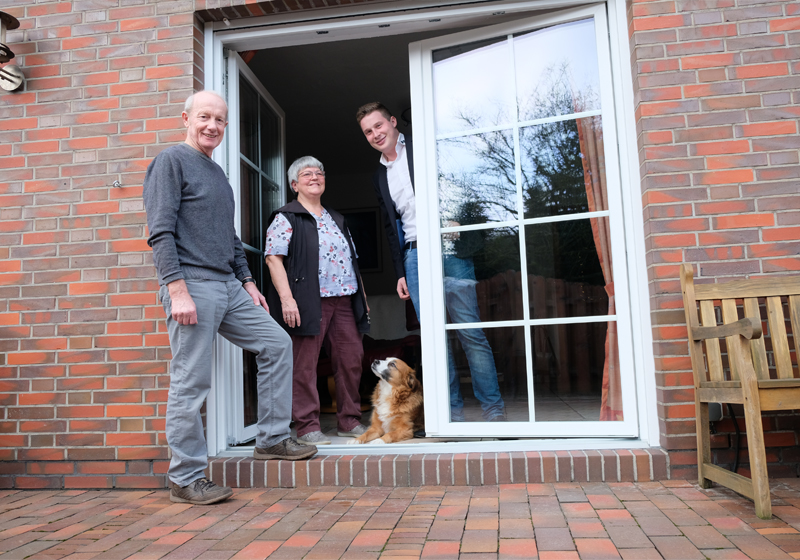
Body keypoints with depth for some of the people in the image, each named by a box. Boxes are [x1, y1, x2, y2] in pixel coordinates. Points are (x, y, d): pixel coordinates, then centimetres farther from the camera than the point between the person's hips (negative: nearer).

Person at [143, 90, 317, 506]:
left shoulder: (218, 173, 22)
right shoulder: (172, 161, -2)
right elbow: (160, 232, -12)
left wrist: (247, 281, 18)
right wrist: (177, 289, -20)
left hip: (229, 288, 8)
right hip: (193, 287, -8)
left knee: (277, 345, 6)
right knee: (190, 384, -4)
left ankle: (272, 439, 16)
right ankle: (184, 480, 8)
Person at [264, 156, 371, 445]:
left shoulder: (337, 219, 22)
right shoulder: (286, 218, 2)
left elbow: (352, 260, 24)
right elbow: (273, 258, -8)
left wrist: (362, 296, 19)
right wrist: (286, 298, -18)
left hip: (344, 301, 6)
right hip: (308, 303, -6)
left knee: (351, 359, 6)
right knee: (305, 363, -4)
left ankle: (349, 420, 19)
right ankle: (307, 426, 6)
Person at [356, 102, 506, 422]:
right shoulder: (379, 176, 21)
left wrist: (456, 218, -15)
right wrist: (400, 273, 17)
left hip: (448, 249, -4)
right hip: (414, 257, 5)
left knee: (470, 331, -5)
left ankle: (493, 407, 6)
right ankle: (452, 409, 10)